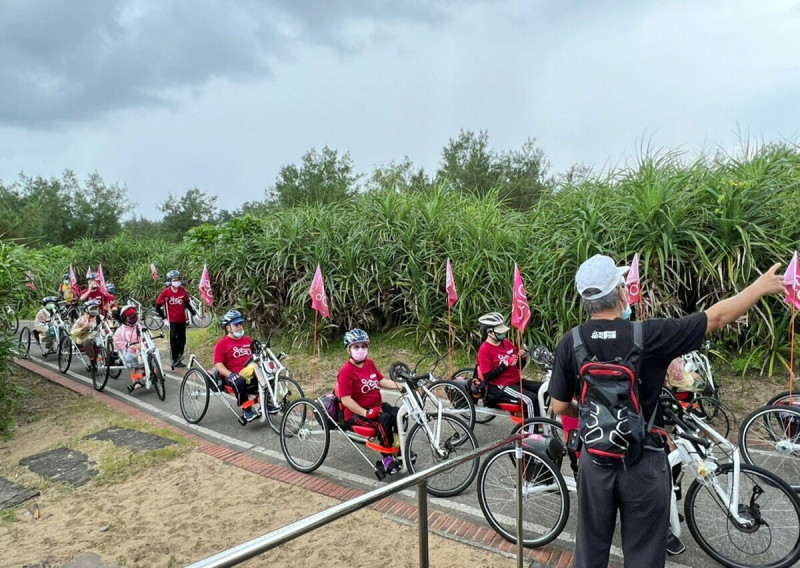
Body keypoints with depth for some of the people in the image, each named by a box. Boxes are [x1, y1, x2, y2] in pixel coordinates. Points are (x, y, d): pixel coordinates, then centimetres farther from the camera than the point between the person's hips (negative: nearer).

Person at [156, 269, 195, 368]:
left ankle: (178, 360, 19)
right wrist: (164, 317, -8)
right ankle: (175, 360, -9)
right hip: (172, 321, -5)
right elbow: (158, 306, -3)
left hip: (182, 320, 5)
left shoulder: (182, 290, 2)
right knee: (174, 339, -14)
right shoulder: (166, 292, -9)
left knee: (182, 340, 8)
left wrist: (193, 312, 8)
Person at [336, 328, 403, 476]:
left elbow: (381, 381, 12)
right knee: (385, 419, -31)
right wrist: (366, 413, -25)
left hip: (377, 406, 8)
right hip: (357, 414, -8)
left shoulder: (369, 363, 7)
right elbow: (346, 400, -21)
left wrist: (401, 386, -1)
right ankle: (387, 459, -18)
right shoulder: (346, 371, -18)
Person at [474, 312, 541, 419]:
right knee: (531, 399, -27)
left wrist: (523, 357, -8)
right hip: (500, 386, -8)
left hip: (516, 381, 8)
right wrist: (505, 365, -23)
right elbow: (487, 377, -17)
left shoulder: (507, 343, 7)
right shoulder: (484, 350, -14)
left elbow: (519, 366, 14)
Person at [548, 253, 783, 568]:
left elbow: (559, 406, -5)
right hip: (643, 463, -2)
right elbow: (718, 317, -7)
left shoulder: (570, 343, -12)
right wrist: (761, 286, 9)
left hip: (596, 460, 2)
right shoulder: (650, 335, -19)